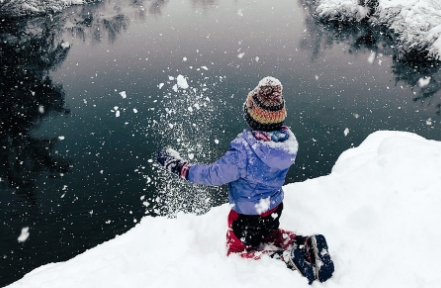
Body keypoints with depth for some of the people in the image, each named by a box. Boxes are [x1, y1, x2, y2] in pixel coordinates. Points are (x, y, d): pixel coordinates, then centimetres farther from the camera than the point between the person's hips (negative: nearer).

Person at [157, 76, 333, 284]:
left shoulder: (244, 150, -36)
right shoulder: (288, 139, -15)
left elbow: (214, 174, -25)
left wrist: (180, 167, -14)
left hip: (248, 215, -6)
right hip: (275, 207, 7)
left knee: (237, 253, 19)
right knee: (268, 235, 36)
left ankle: (285, 259, 0)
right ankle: (305, 244, 13)